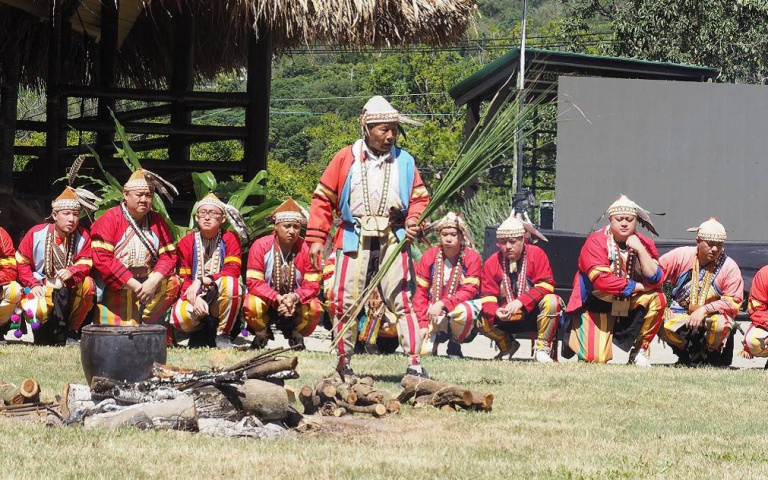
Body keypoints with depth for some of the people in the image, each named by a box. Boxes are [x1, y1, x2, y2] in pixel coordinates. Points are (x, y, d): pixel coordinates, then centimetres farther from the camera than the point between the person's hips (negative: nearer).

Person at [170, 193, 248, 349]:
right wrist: (195, 299, -26)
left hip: (223, 302, -1)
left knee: (231, 283, -36)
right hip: (196, 297, 1)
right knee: (179, 317, -33)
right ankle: (201, 331, 7)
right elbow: (183, 279, -5)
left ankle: (222, 334, -14)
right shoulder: (186, 242, -1)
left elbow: (233, 271, -16)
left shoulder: (230, 239, -4)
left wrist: (202, 281, -28)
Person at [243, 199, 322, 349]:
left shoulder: (307, 249, -11)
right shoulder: (260, 246, -15)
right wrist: (278, 299, -32)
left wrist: (295, 297, -32)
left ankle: (296, 334, 5)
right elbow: (254, 282, -18)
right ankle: (262, 333, 2)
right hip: (267, 300, -1)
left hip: (297, 302, 1)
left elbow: (312, 285, -11)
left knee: (315, 309, -29)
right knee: (252, 304, -34)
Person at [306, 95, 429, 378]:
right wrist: (316, 238, 0)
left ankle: (414, 363, -9)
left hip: (392, 240, 0)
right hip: (354, 240, 0)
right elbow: (323, 198, 6)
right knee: (346, 302, 2)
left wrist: (413, 222, -7)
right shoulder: (346, 159, 3)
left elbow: (419, 197, 15)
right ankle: (343, 362, 15)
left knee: (401, 301, -8)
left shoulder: (404, 161, 8)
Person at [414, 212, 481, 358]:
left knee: (461, 310, -39)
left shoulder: (472, 257, -8)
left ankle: (455, 345, -8)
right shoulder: (429, 257, -1)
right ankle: (432, 338, 15)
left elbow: (469, 291, -16)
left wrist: (443, 304, -31)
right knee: (421, 350, -24)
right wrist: (422, 324, -12)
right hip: (433, 316, 2)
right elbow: (420, 293, -1)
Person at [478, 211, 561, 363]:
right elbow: (488, 297, -6)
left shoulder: (537, 254, -12)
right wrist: (496, 312, -30)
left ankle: (542, 349, -16)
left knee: (551, 301, -33)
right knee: (482, 319, -23)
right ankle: (507, 346, 8)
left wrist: (520, 302, -31)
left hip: (534, 314, -3)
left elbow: (545, 286, -19)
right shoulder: (492, 262, -6)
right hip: (507, 319, 3)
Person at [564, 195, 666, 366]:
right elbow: (601, 280, -27)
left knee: (657, 299, -24)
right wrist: (638, 287, -19)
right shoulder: (596, 242, -16)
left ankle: (640, 351, -6)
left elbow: (655, 280, -14)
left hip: (629, 304, 4)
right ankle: (576, 336, 19)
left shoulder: (644, 244, -3)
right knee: (597, 357, -19)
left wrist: (640, 250, -23)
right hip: (596, 304, -4)